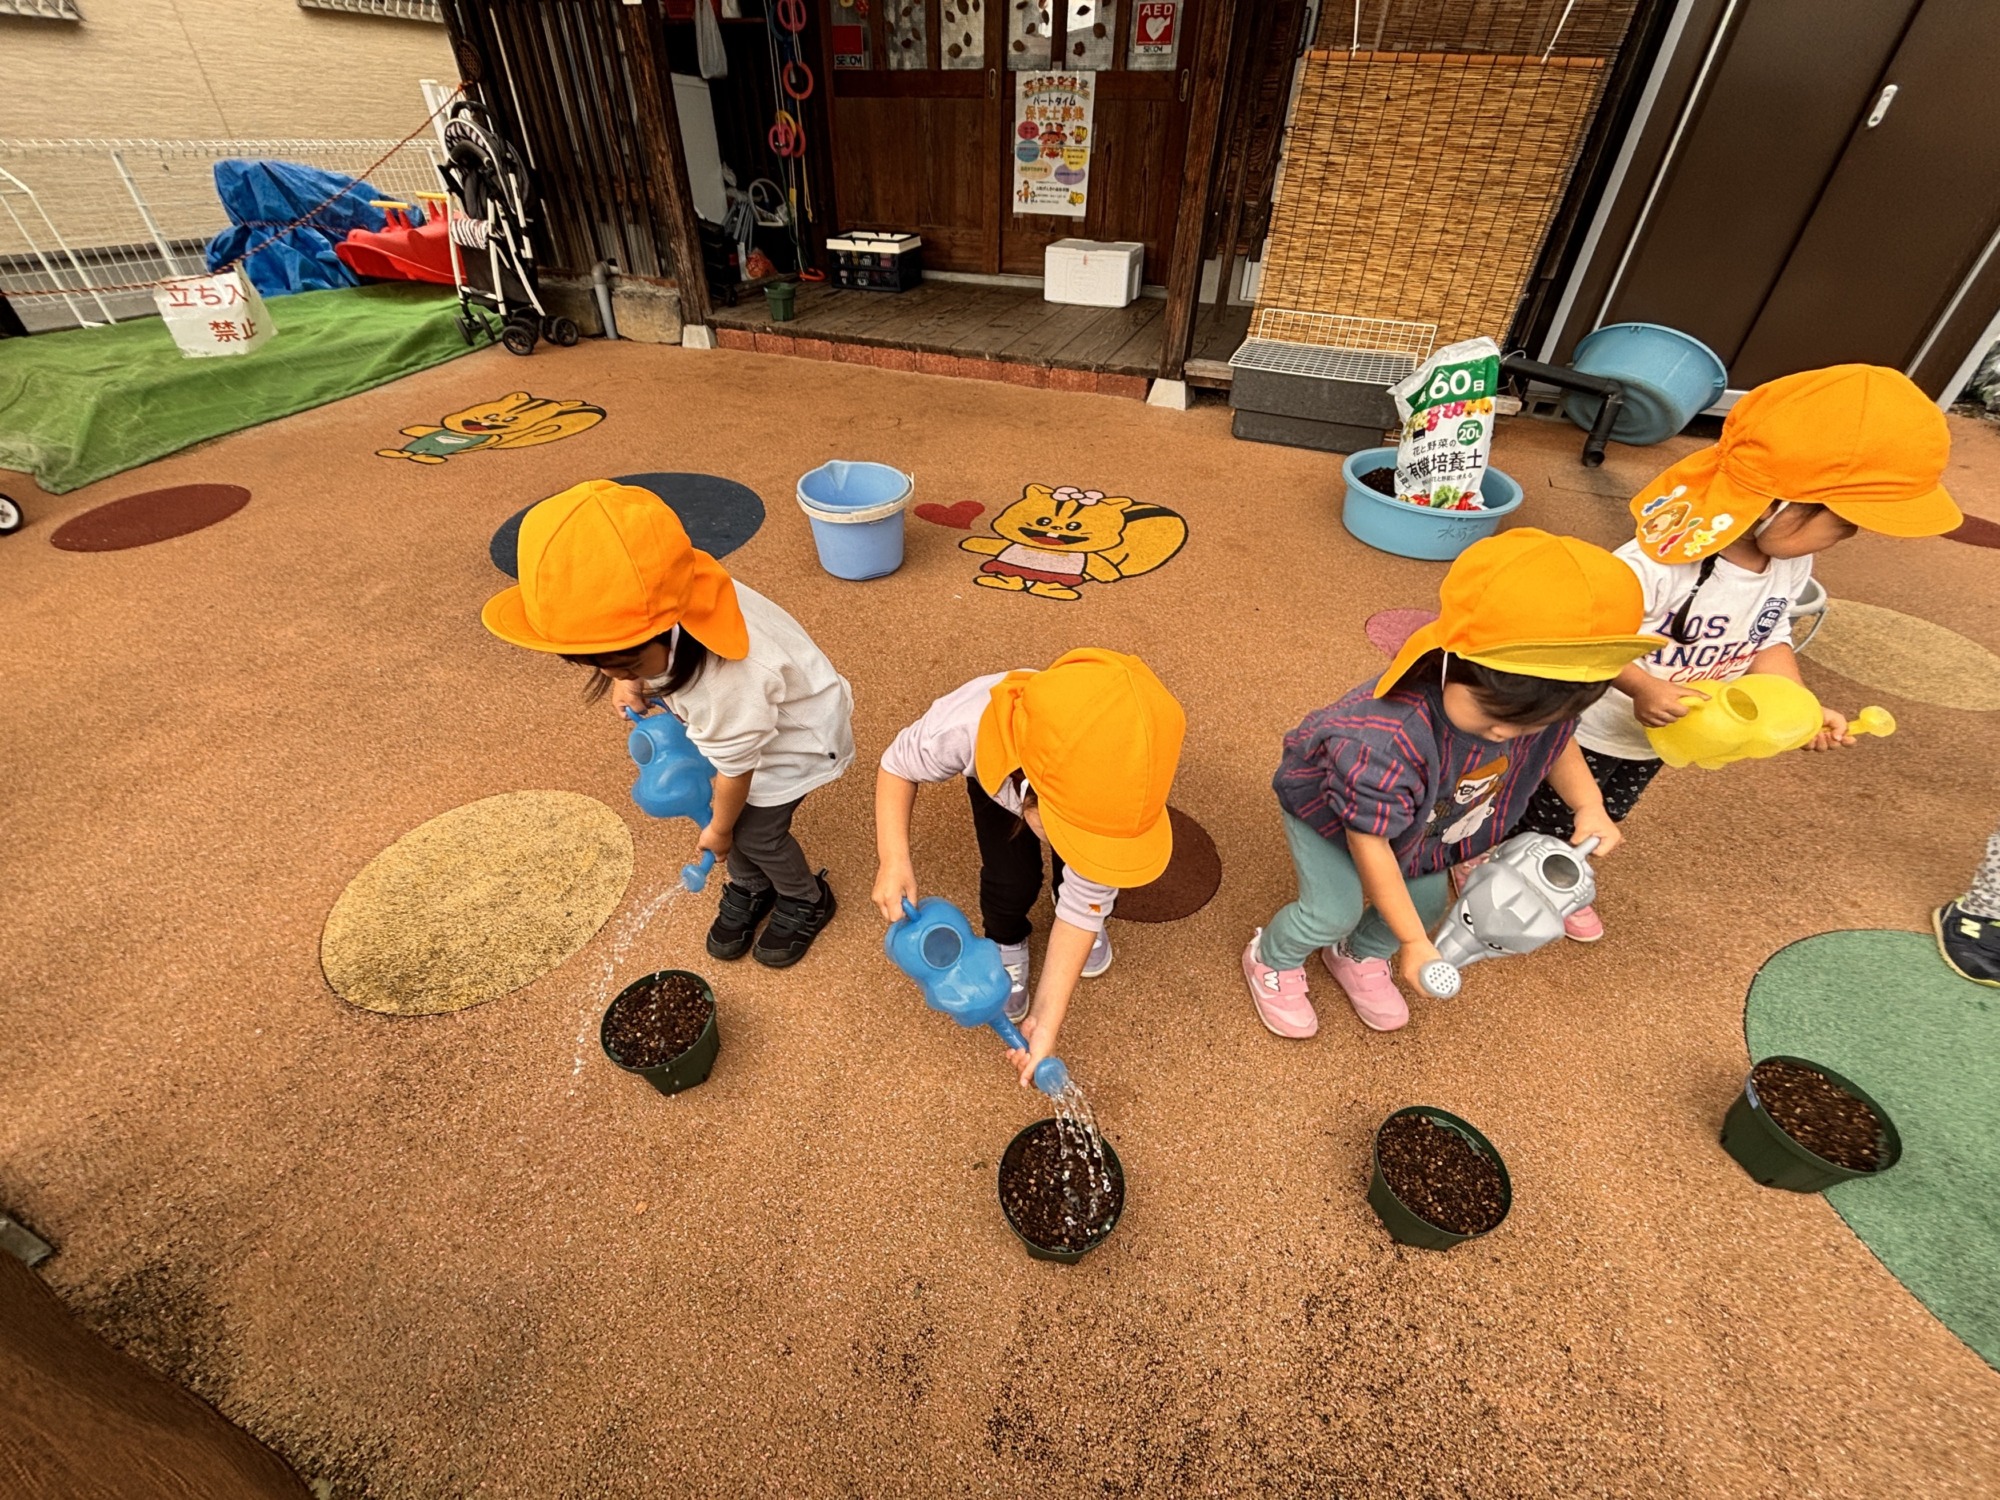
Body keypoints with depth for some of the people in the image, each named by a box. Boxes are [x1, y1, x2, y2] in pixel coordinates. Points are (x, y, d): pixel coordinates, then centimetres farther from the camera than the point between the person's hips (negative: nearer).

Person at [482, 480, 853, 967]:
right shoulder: (666, 608, -26)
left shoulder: (724, 687, -44)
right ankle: (750, 887, 35)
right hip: (748, 712, 7)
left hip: (795, 731, -7)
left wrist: (719, 829, -6)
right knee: (707, 800, 8)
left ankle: (807, 902, 29)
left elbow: (736, 770, -25)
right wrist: (628, 679, -16)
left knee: (756, 831, -2)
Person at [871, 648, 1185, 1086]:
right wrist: (894, 859, -37)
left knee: (1089, 893, -12)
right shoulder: (965, 725, -48)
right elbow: (897, 766, -24)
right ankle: (1007, 943, 20)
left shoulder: (1111, 797, -44)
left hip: (1073, 791, 0)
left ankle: (1091, 928, 27)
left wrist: (1046, 1022, -29)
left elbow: (1081, 909, -30)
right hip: (999, 777, 0)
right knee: (1011, 881, -16)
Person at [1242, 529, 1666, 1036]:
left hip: (1420, 821, 7)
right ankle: (1271, 961, 25)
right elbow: (1369, 844, -33)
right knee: (1333, 911, -8)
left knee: (1429, 900, 15)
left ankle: (1359, 956, 45)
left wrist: (1589, 805, -15)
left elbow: (1557, 741, 1)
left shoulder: (1536, 703, -28)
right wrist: (1413, 942, -25)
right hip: (1327, 809, -6)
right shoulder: (1383, 741, -48)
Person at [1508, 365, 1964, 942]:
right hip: (1590, 732, -8)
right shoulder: (1660, 565, -35)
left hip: (1658, 741, 8)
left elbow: (1767, 636, 6)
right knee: (1542, 818, 10)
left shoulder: (1791, 561, -7)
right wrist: (1640, 686, -38)